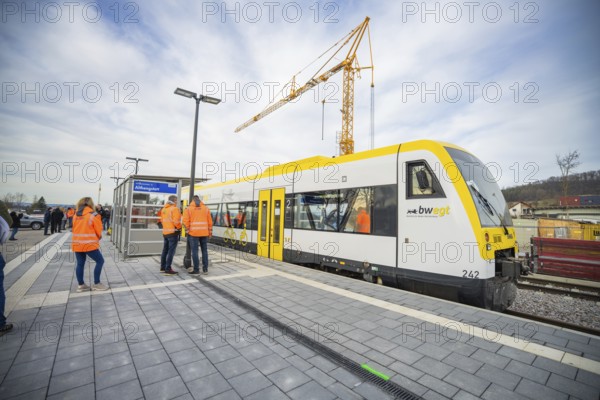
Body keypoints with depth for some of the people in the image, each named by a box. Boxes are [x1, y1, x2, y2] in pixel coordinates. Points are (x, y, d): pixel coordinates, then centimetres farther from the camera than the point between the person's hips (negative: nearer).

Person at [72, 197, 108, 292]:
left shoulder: (76, 215, 9)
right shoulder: (93, 215, -9)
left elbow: (75, 229, 15)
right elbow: (99, 231, -3)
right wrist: (99, 237, 17)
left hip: (77, 244, 7)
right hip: (89, 244, -7)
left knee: (80, 264, 13)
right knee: (100, 261, 4)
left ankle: (81, 285, 21)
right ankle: (96, 284, 7)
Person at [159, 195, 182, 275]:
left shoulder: (163, 209, 13)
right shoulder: (175, 209, -13)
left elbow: (162, 220, 14)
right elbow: (176, 221, -19)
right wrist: (179, 228, -4)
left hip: (165, 232, 8)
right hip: (173, 232, -8)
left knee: (165, 250, 16)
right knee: (171, 251, -5)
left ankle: (163, 267, 25)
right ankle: (168, 269, -5)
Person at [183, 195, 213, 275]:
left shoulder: (188, 208, 2)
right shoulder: (206, 208, 8)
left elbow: (185, 221, -5)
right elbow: (210, 221, 7)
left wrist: (187, 231, 7)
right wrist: (210, 232, 14)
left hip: (193, 233, -3)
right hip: (204, 233, 3)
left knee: (195, 251, 2)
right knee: (204, 250, 10)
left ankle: (196, 269, 5)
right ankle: (205, 269, 14)